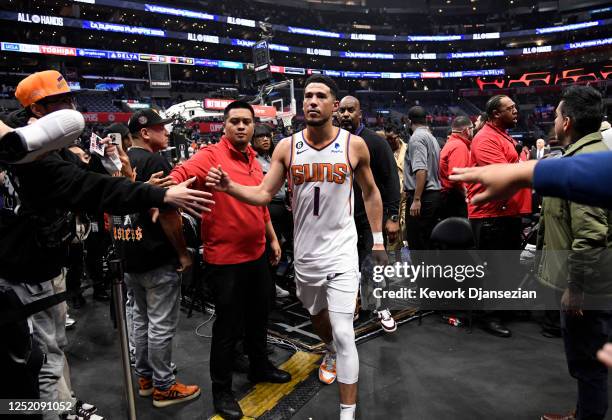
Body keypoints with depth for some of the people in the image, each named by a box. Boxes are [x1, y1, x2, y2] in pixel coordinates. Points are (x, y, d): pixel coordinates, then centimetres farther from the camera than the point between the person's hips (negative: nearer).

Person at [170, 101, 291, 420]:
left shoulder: (253, 160, 9)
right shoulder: (211, 156, -14)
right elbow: (179, 176, -31)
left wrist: (273, 239, 20)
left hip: (257, 253, 8)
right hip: (225, 259, -7)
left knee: (259, 315, 22)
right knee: (228, 326, 6)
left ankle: (260, 367, 46)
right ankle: (221, 390, 27)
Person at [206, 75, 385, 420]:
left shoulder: (354, 145, -6)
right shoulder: (287, 147, -3)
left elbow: (371, 193, 6)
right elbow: (263, 194, -2)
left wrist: (378, 239, 7)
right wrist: (230, 187, -20)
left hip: (341, 251, -3)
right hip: (305, 251, 3)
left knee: (343, 333, -7)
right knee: (317, 315, 25)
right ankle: (331, 352, 58)